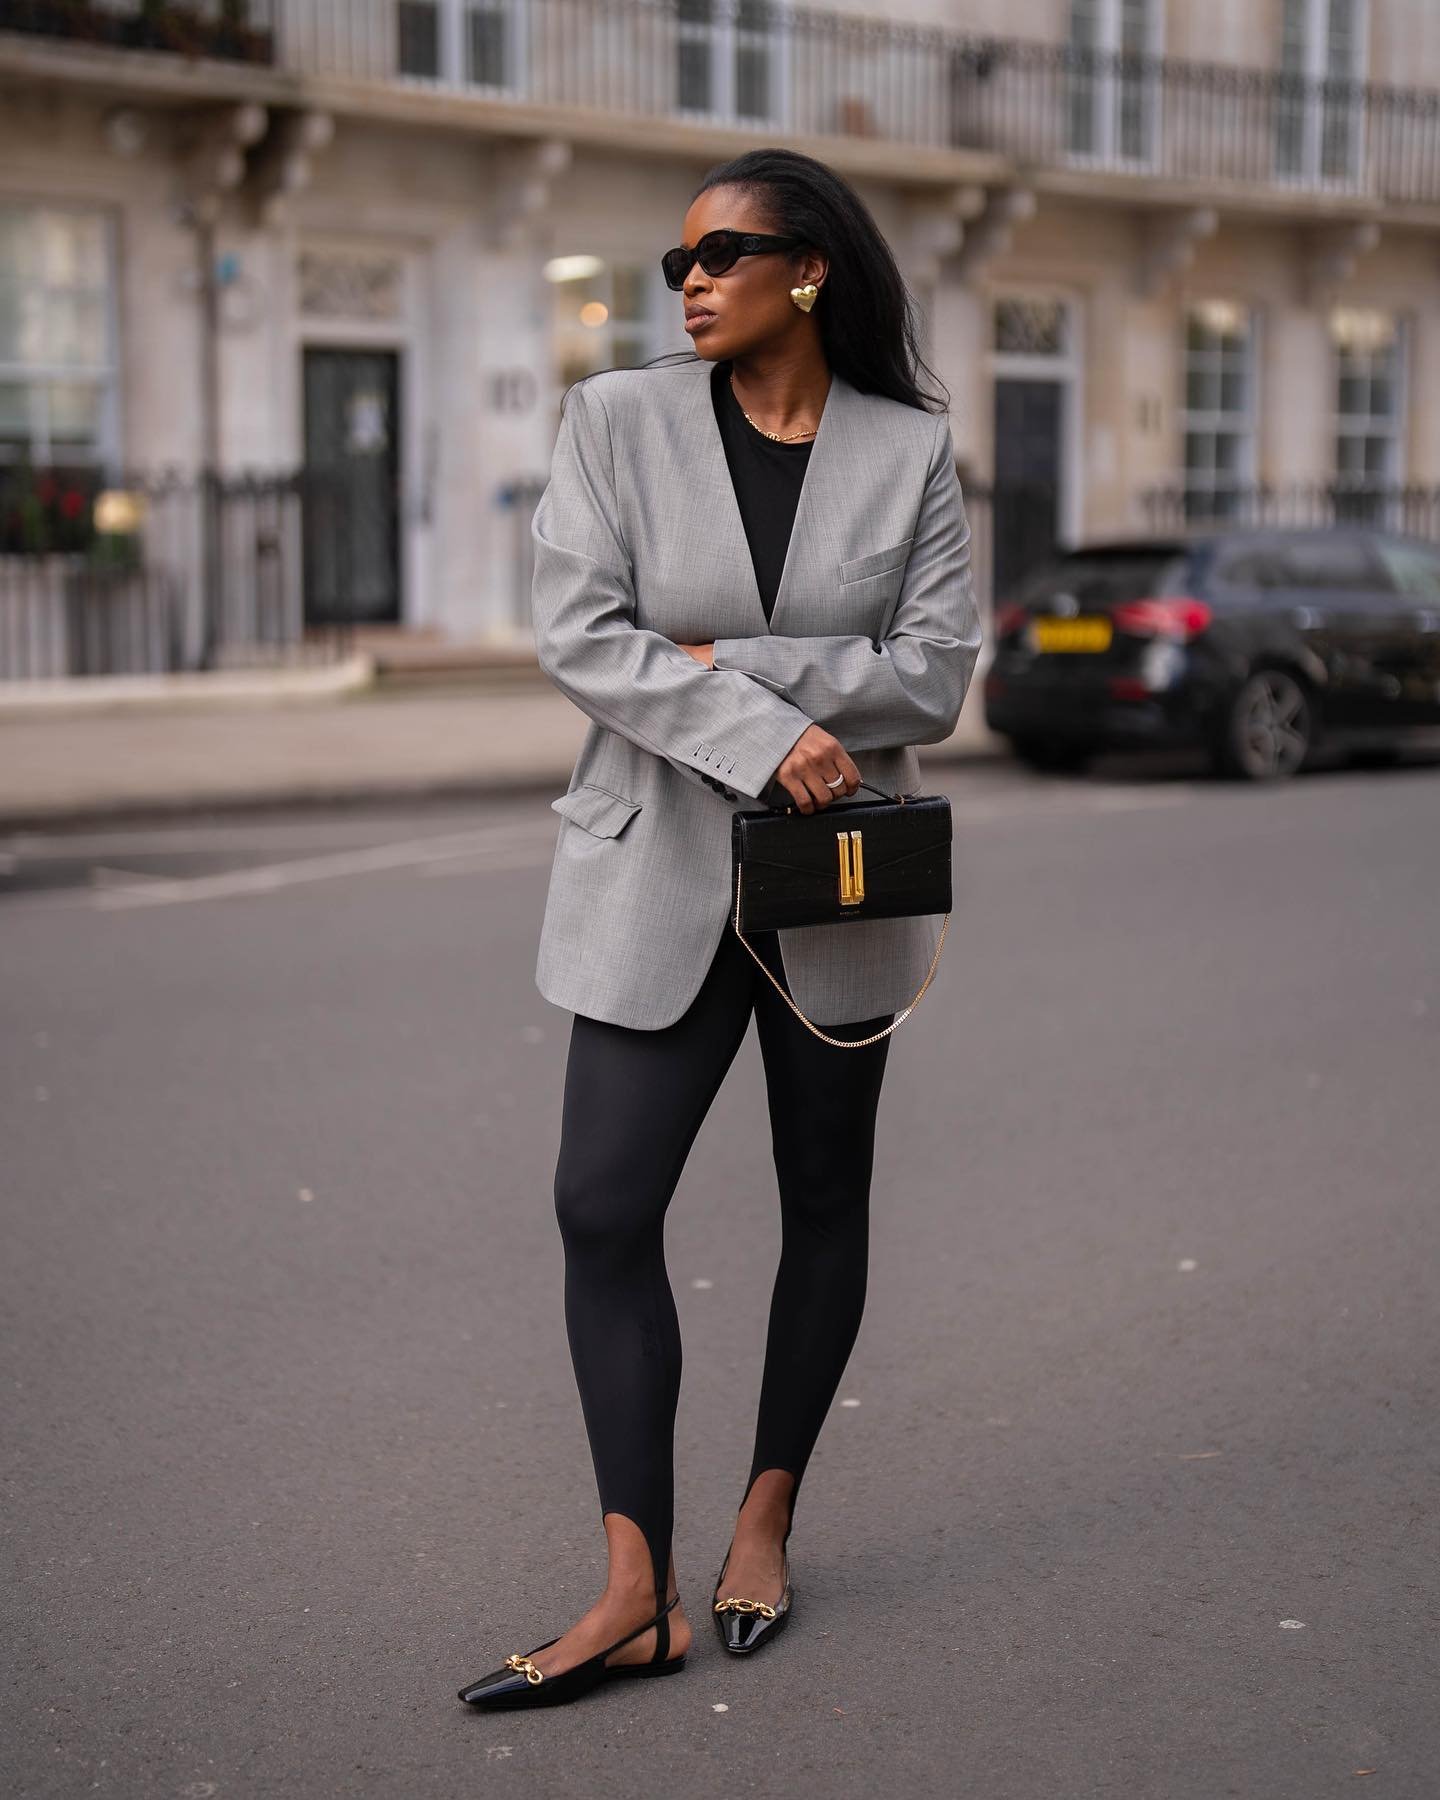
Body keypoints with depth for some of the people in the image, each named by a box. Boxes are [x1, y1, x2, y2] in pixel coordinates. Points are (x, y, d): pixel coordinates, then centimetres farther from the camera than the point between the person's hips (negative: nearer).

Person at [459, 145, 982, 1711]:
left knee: (825, 1204, 10)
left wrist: (718, 667, -16)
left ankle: (769, 1515, 30)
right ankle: (637, 1593, -2)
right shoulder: (616, 420, -1)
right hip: (658, 874, 0)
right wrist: (763, 735, -21)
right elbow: (577, 639, -11)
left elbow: (933, 674, -8)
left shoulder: (910, 451, 0)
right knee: (603, 1210, -8)